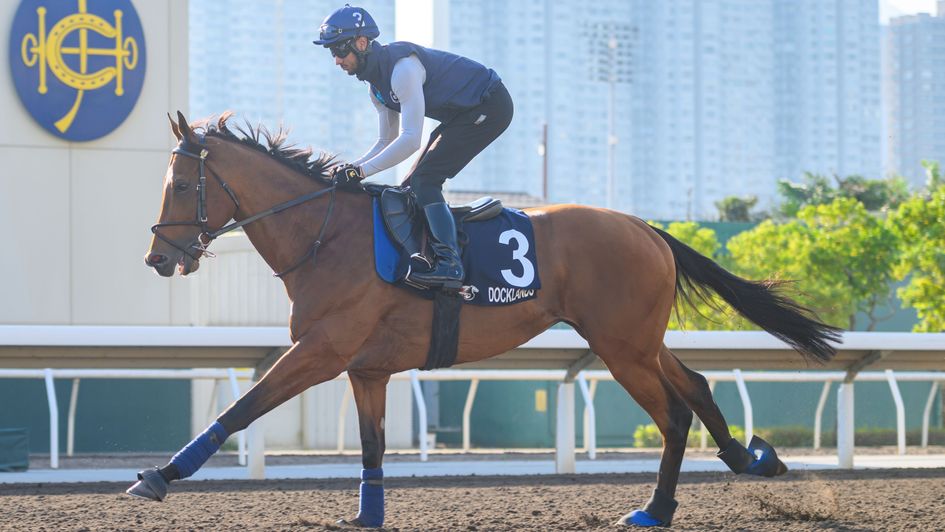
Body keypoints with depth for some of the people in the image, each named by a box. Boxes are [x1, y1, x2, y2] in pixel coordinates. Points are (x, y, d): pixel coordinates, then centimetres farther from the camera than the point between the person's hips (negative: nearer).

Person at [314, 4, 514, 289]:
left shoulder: (402, 67, -25)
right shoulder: (376, 84, 7)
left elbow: (410, 140, -30)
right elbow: (386, 143, 13)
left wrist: (363, 170, -28)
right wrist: (351, 167, -3)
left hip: (490, 106, -10)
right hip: (463, 113, 10)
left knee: (424, 179, -21)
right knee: (412, 187, 8)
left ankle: (449, 263, -26)